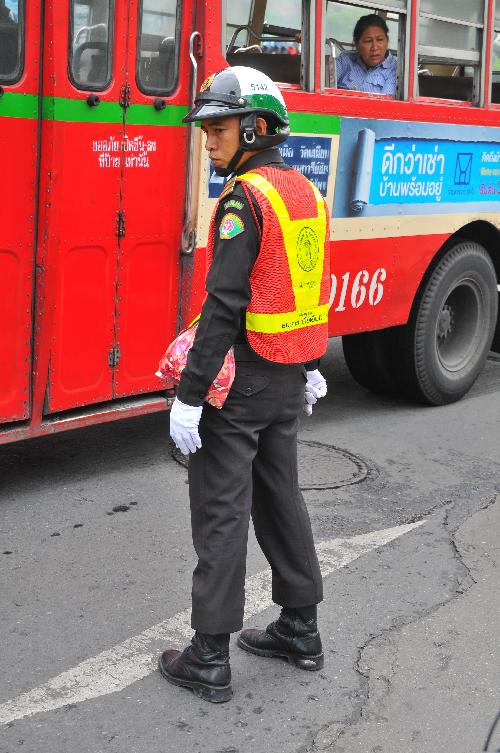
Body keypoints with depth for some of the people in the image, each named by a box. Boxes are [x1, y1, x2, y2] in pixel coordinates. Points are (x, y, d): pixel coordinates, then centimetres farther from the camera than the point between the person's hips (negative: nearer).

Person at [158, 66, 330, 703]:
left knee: (221, 511, -1)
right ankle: (300, 629, 28)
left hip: (242, 380, -9)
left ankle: (209, 661, 7)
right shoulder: (306, 191, 9)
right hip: (289, 378, 9)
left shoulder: (247, 197, -18)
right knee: (280, 496, 18)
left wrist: (189, 395, -21)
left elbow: (224, 305, -24)